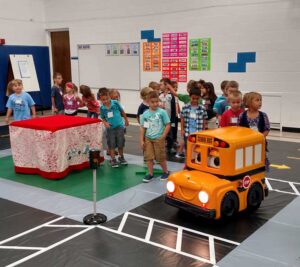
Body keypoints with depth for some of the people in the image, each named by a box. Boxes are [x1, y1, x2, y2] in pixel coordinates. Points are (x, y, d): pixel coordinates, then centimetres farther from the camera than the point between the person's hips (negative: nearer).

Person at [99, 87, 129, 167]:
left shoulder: (115, 103, -12)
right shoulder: (102, 108, -9)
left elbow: (122, 111, 2)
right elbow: (103, 118, 3)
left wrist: (126, 120, 12)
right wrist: (105, 123, -18)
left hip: (119, 126, 0)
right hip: (110, 128, 0)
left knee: (120, 143, 10)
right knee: (111, 144, 6)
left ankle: (121, 157, 31)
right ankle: (113, 159, 19)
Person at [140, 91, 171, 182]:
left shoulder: (162, 112, -8)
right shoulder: (145, 114, 0)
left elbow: (168, 125, -6)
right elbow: (143, 128, 4)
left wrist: (163, 136, -11)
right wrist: (142, 140, 1)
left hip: (158, 138, -3)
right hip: (148, 138, 3)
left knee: (161, 157, 6)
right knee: (148, 157, 5)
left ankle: (166, 172, 27)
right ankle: (150, 174, 19)